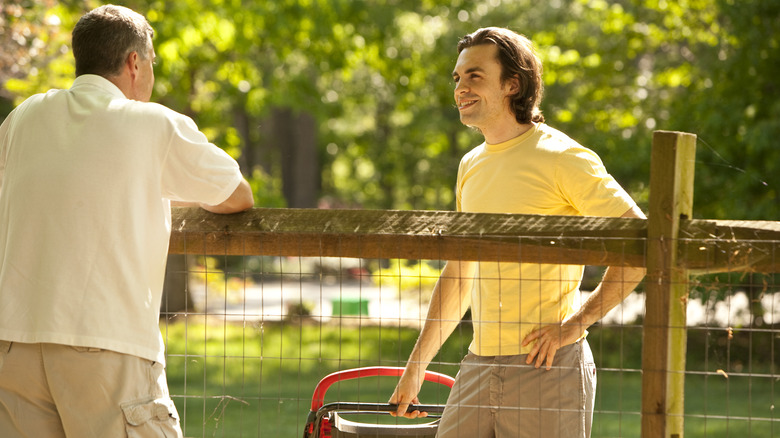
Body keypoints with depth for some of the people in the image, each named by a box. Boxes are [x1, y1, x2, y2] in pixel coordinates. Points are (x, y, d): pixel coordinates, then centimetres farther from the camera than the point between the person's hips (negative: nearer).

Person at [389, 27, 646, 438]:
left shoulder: (562, 158, -7)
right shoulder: (471, 166, 15)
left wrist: (577, 321, -14)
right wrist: (414, 369, 21)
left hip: (547, 365, -6)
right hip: (478, 368, 7)